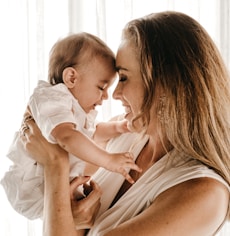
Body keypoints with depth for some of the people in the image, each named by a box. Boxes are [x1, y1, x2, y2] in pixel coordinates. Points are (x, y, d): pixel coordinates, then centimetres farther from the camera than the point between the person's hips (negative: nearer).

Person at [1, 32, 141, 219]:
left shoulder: (78, 106, 12)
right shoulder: (53, 100, -22)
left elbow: (91, 134, 32)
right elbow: (67, 136, -42)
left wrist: (116, 128, 14)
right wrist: (108, 160, -42)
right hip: (31, 189, -11)